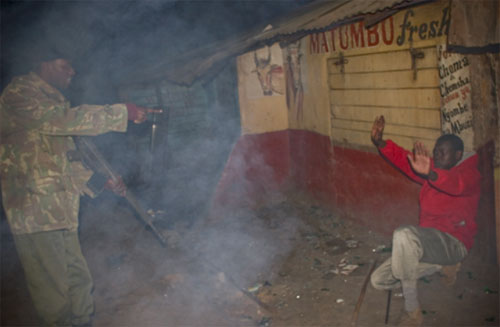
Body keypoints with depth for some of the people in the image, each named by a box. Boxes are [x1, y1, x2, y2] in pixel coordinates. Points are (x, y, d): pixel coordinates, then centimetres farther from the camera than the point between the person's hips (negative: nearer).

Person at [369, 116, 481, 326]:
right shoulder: (432, 173, 17)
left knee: (404, 234, -38)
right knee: (379, 280, 3)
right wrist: (379, 142, -12)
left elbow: (458, 184, -30)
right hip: (427, 243, 8)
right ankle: (442, 267, 9)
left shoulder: (469, 173, -5)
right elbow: (404, 159, 5)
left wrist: (430, 173, -51)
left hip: (453, 243, -8)